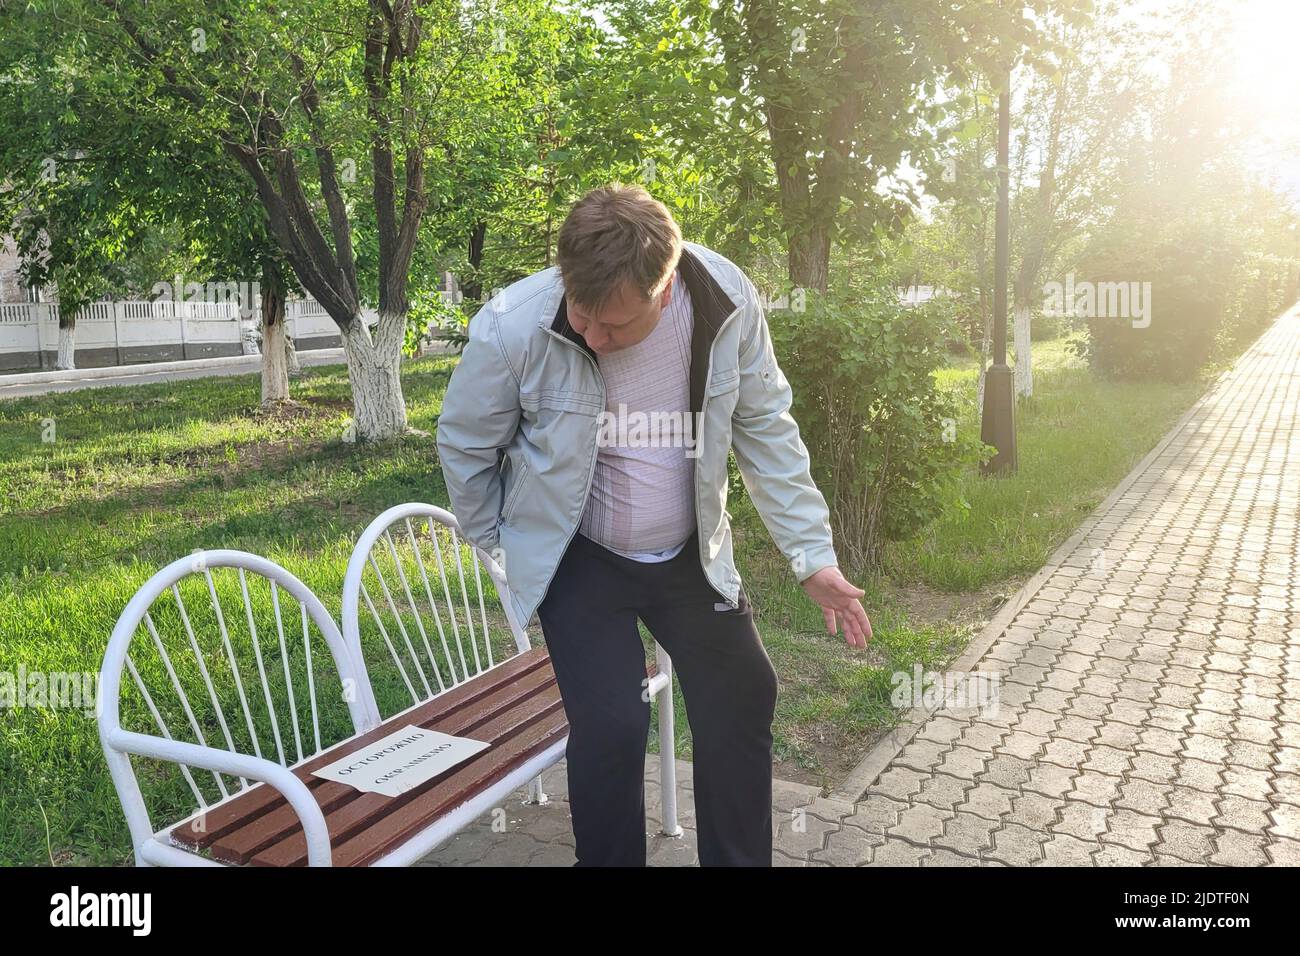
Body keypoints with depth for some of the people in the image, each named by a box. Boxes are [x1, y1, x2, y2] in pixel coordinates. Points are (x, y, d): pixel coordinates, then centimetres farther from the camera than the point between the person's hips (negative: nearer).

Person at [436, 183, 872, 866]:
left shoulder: (728, 302, -19)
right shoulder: (510, 328, -25)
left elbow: (765, 428, -6)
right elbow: (464, 447, -7)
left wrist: (811, 555, -7)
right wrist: (505, 548, 3)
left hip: (692, 553, 3)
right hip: (578, 560, -3)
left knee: (742, 701, 10)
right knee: (611, 725, -12)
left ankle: (739, 859, 34)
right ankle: (609, 856, 18)